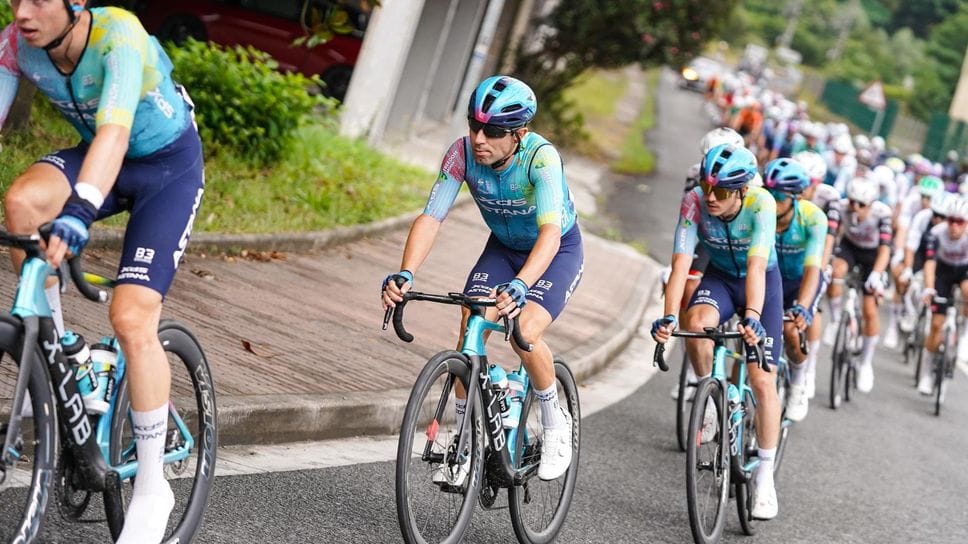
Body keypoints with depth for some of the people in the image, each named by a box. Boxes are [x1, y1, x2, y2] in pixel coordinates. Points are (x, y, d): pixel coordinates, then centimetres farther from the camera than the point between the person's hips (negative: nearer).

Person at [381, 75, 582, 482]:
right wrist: (404, 274, -43)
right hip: (503, 247, 4)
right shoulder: (463, 153, -23)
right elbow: (431, 217, -25)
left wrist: (518, 286, -62)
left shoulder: (541, 157, -35)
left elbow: (550, 232, -45)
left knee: (525, 332, -26)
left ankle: (555, 423, 0)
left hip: (557, 252, -4)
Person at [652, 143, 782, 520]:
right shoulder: (694, 202, -26)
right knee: (697, 323, -34)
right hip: (719, 277, 2)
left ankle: (764, 476, 6)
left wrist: (752, 317, -56)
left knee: (763, 382, -8)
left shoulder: (761, 204, -32)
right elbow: (680, 264, -32)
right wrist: (669, 317, -45)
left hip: (761, 282, -2)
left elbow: (756, 266, -42)